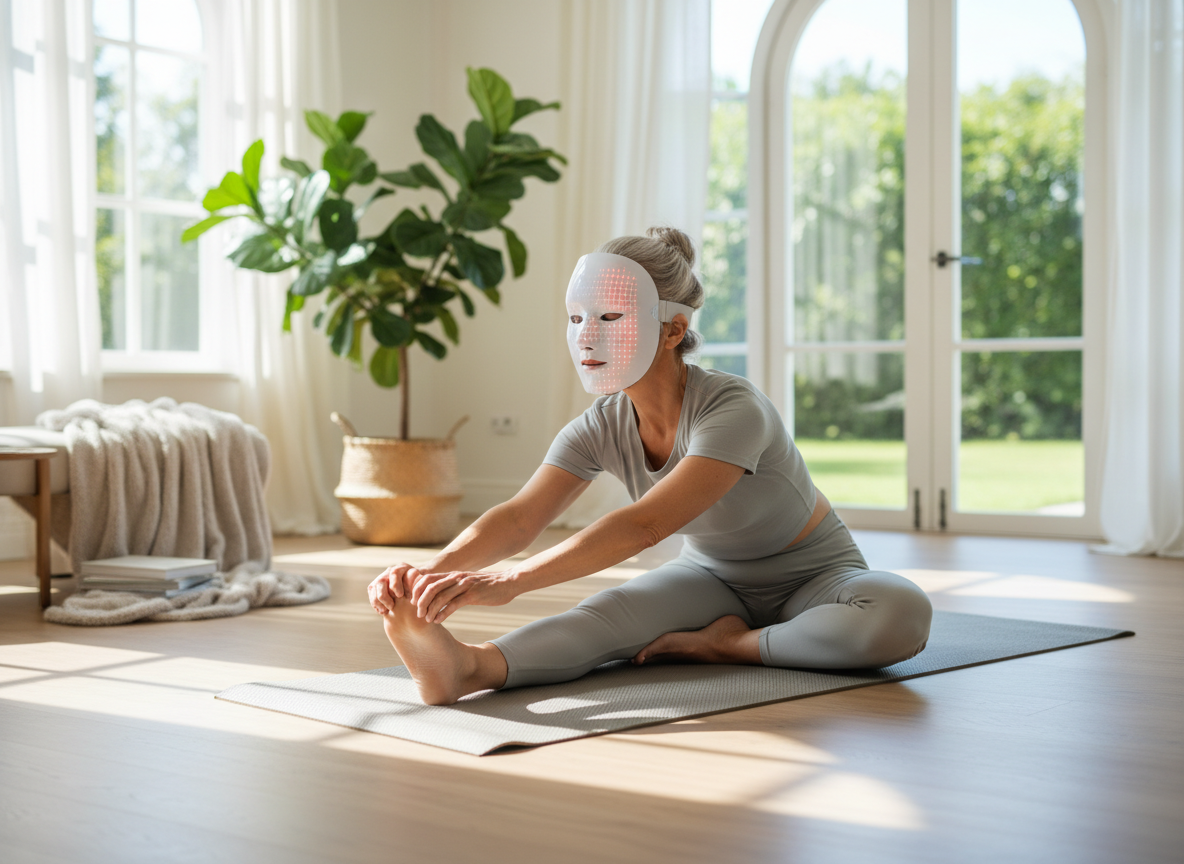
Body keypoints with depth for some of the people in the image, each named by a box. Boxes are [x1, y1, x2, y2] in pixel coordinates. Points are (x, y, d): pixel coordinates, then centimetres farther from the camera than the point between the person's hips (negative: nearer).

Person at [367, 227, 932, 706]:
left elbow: (645, 525, -45)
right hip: (713, 579, 4)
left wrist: (505, 583, -55)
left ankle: (730, 645, -23)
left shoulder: (733, 410, -33)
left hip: (814, 576, -3)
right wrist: (431, 572, -45)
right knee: (610, 615, -30)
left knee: (902, 613, -37)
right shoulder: (602, 428, -12)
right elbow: (519, 518, -24)